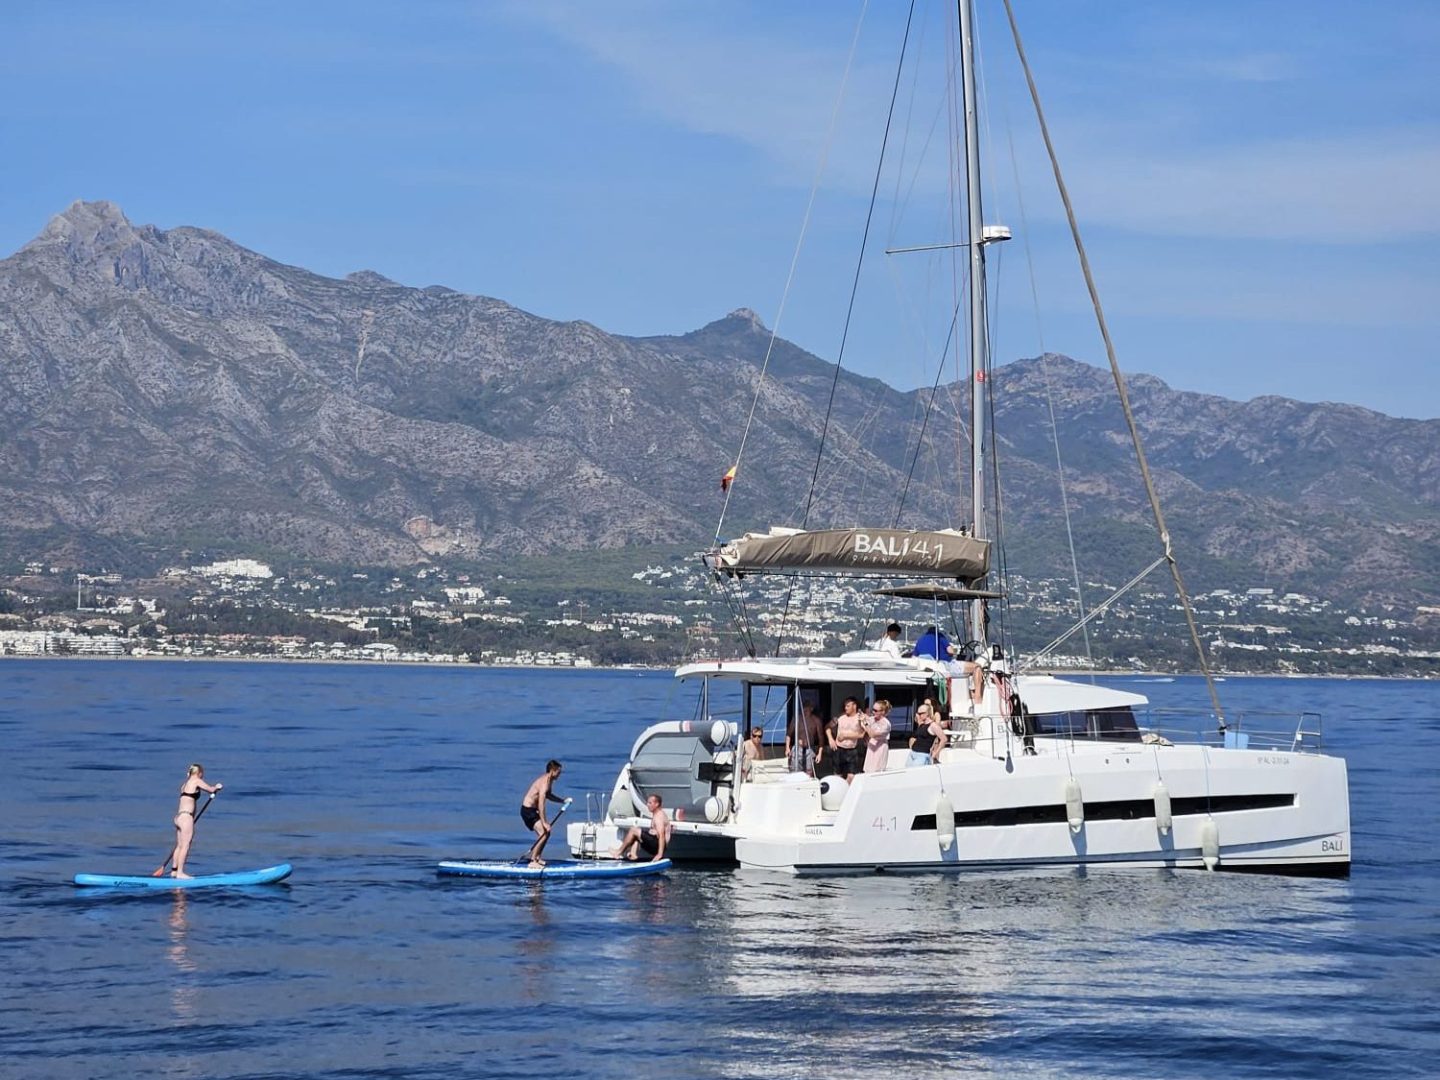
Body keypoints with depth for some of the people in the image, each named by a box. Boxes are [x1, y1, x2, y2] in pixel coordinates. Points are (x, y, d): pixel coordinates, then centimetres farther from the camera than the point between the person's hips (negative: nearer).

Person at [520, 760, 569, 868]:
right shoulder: (545, 783, -25)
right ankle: (533, 862, -18)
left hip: (533, 810, 10)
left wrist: (563, 801, 17)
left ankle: (537, 858, 26)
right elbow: (541, 804, -32)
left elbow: (548, 795, 27)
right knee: (543, 833, -19)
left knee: (546, 833, 17)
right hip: (528, 810, -10)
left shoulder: (548, 780, 7)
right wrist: (544, 823, -34)